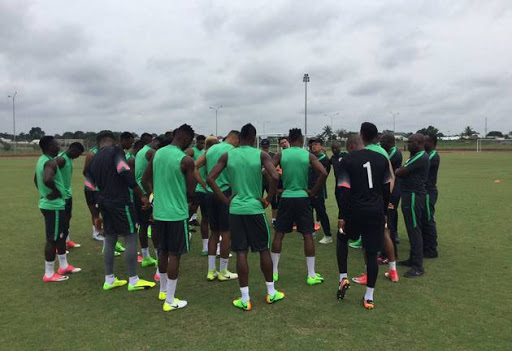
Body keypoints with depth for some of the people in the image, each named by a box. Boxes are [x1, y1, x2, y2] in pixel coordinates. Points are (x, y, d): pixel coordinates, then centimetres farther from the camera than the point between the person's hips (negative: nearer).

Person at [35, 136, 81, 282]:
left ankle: (64, 266, 31)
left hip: (47, 203, 10)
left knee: (61, 235, 19)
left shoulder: (42, 160, 12)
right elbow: (47, 179, -39)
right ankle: (49, 274, 9)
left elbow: (36, 179, 26)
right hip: (54, 206, -10)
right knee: (53, 239, -1)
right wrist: (56, 191, -22)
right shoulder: (51, 162, -20)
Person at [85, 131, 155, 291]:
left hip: (104, 204, 7)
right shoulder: (116, 151, -6)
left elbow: (90, 191, 14)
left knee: (110, 240, 14)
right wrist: (142, 195, -14)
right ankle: (133, 281, 4)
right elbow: (126, 174, -19)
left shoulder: (92, 161, 14)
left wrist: (96, 215, 23)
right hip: (120, 202, -7)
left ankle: (109, 280, 21)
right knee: (131, 238, 0)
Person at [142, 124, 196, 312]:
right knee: (174, 254, 2)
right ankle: (170, 300, 10)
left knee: (162, 251, 20)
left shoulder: (157, 153, 4)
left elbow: (145, 180, 13)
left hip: (159, 211, 7)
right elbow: (191, 192, -10)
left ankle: (163, 290, 36)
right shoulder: (186, 160, -16)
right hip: (177, 213, -7)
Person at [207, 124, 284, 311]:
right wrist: (268, 200, -6)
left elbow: (210, 179, -4)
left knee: (241, 253, 6)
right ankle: (271, 293, 25)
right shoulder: (261, 155, -5)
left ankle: (245, 299, 12)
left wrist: (225, 200, 0)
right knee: (264, 250, 13)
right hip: (255, 208, -1)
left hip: (235, 209, 2)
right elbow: (274, 177, -19)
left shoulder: (227, 155, 1)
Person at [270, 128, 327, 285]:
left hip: (286, 198, 1)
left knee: (279, 234, 11)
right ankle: (311, 275, 9)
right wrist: (313, 191, -4)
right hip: (303, 198, -1)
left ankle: (274, 272, 18)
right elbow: (323, 173, -14)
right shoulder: (309, 155, -2)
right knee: (308, 235, 5)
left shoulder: (281, 155, 0)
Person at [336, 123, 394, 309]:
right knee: (372, 252, 8)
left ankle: (343, 278, 16)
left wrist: (343, 217, -3)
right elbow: (387, 189, 8)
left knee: (342, 239, 25)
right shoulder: (383, 158, 3)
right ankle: (369, 297, 13)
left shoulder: (348, 159, -6)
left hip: (355, 209, -2)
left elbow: (345, 191, -8)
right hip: (376, 210, 2)